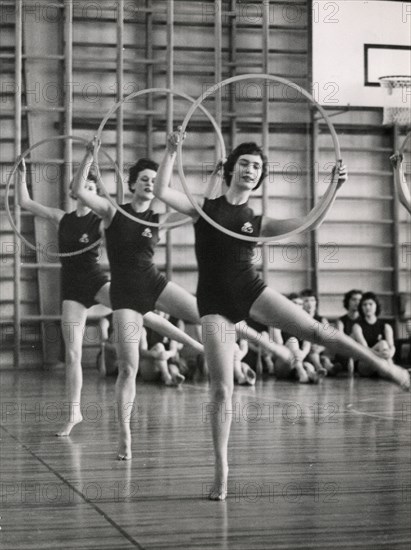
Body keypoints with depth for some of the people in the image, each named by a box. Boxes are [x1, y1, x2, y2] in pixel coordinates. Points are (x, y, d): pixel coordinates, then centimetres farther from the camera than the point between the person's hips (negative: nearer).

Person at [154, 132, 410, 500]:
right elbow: (161, 192, -6)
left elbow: (307, 221, 1)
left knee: (315, 330, -16)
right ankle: (221, 469, 3)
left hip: (249, 290, 1)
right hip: (214, 301, -1)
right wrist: (172, 152, -11)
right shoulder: (204, 208, 7)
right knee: (221, 389, -5)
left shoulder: (257, 222, 10)